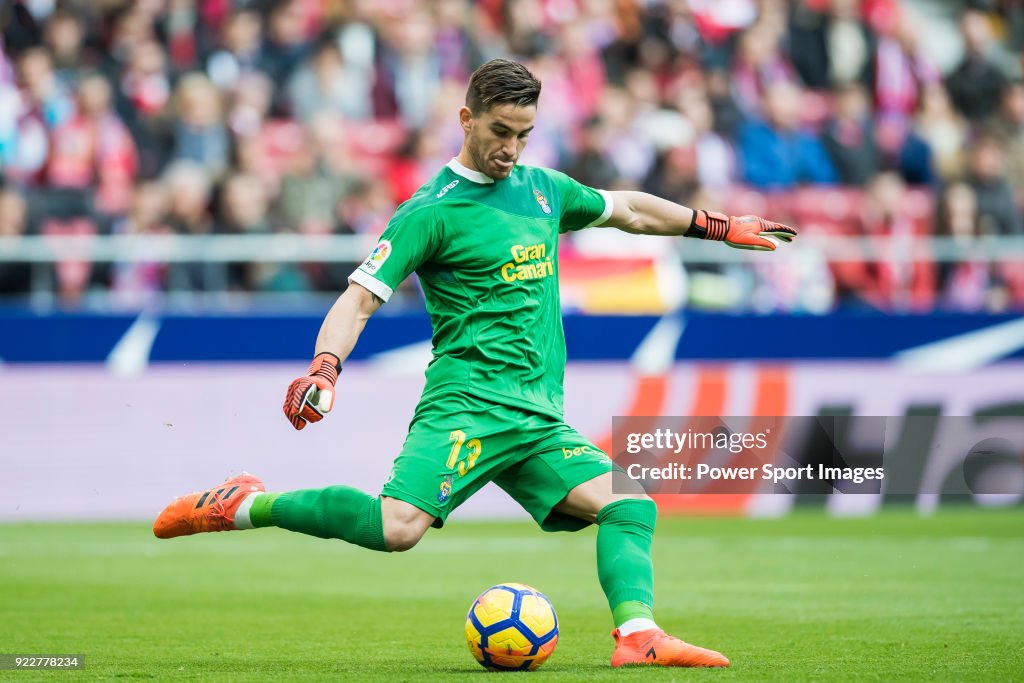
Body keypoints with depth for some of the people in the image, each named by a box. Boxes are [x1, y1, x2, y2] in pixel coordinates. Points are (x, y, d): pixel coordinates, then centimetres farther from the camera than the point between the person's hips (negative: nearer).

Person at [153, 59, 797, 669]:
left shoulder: (543, 188, 17)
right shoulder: (431, 211, -4)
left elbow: (627, 209, 34)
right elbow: (360, 297, -9)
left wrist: (719, 226, 37)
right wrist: (325, 367, -26)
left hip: (540, 415, 7)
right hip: (469, 405, -7)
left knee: (629, 506, -9)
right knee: (399, 526, -26)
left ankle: (638, 635, -20)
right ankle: (247, 505, -12)